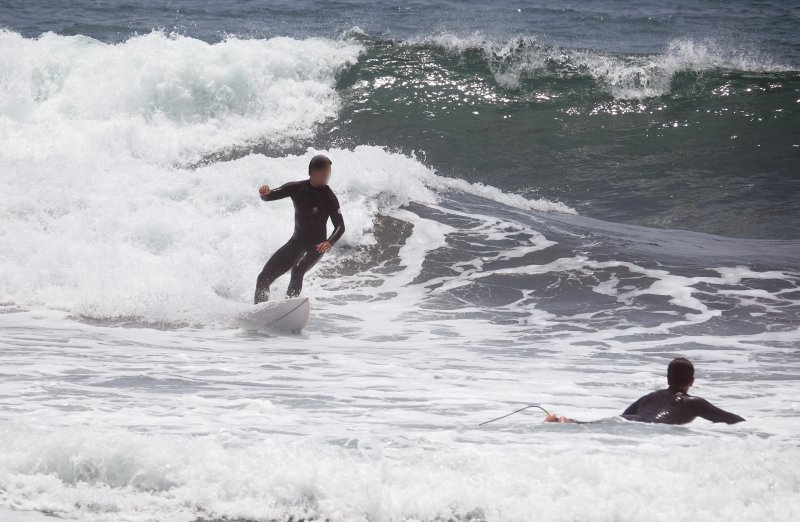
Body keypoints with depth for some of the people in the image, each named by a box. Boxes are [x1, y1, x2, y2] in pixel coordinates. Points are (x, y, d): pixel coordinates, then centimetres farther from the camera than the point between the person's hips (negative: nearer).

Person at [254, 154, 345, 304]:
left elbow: (340, 226, -13)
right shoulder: (297, 188, -3)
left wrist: (330, 242, -34)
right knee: (264, 278, -1)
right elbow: (269, 196, 1)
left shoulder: (329, 198, -13)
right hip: (296, 241, 5)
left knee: (298, 269, -36)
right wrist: (265, 192, -25)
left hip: (316, 246, -5)